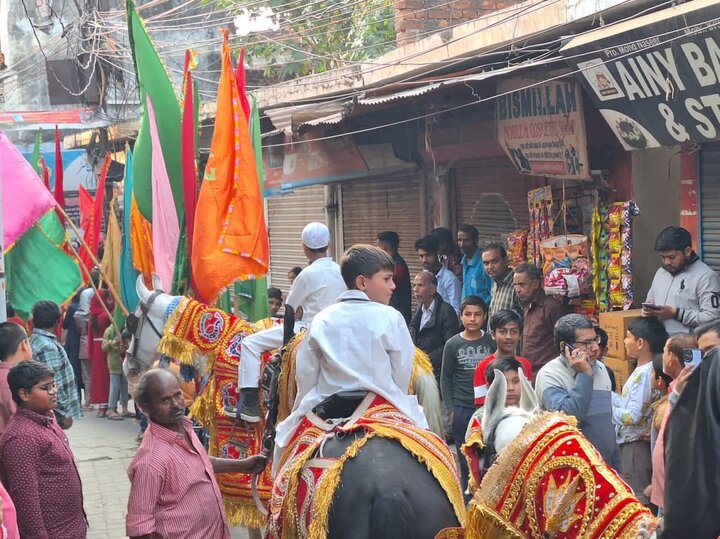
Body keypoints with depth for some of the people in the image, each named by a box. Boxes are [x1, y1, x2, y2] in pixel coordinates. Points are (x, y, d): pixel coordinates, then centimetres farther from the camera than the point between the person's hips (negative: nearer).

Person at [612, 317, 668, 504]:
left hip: (636, 445, -10)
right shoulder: (646, 370, 7)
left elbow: (631, 416, -23)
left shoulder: (643, 374, -22)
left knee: (637, 498, -2)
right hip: (633, 442, 10)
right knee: (644, 493, 16)